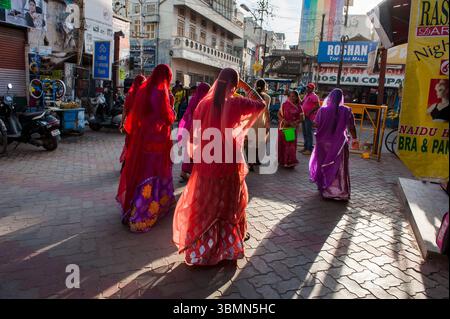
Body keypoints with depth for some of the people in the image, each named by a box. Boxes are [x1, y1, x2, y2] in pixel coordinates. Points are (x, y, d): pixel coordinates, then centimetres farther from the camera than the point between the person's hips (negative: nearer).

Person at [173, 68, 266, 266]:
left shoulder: (205, 103, -6)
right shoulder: (237, 103, -10)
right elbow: (261, 104, 6)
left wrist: (195, 154, 9)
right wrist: (246, 87, 6)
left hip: (206, 162, 1)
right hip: (230, 163, -1)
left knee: (203, 206, 15)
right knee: (229, 205, 17)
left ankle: (199, 251, 26)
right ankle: (228, 248, 32)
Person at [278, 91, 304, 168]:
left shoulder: (298, 107, 1)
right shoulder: (284, 104, -1)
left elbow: (301, 118, 0)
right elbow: (279, 114, 0)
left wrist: (295, 122, -17)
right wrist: (283, 120, -17)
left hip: (293, 128, 0)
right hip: (283, 127, 0)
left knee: (291, 144, 0)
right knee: (282, 144, 7)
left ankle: (290, 161, 9)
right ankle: (282, 160, 22)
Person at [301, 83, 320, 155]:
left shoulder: (314, 96, -10)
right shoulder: (306, 95, 16)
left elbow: (317, 106, -18)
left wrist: (310, 112, -21)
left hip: (309, 117, -9)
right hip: (304, 116, 9)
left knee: (309, 133, -7)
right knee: (305, 133, 14)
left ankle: (309, 149, -3)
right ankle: (305, 147, 25)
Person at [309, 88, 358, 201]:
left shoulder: (323, 110, -10)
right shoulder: (346, 111, -8)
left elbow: (316, 124, -6)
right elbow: (351, 127, -3)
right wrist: (354, 139, 10)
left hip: (324, 143, 0)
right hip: (339, 144, 0)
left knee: (324, 165, 16)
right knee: (339, 167, 8)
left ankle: (325, 188, 27)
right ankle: (341, 191, 10)